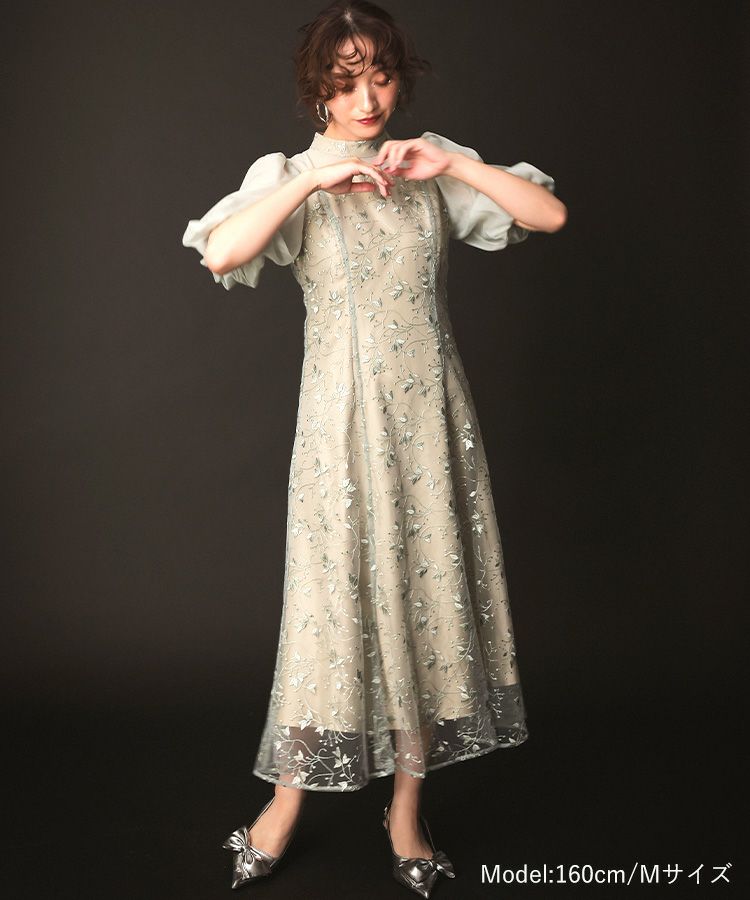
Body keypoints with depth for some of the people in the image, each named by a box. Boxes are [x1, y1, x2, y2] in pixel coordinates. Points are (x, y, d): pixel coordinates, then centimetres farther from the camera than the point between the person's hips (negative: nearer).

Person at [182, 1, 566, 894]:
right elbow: (220, 254, -19)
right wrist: (312, 179, -23)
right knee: (332, 594, 2)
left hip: (430, 413, 3)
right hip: (343, 416, -2)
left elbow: (551, 214, -1)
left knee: (429, 590, 7)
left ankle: (406, 811, 23)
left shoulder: (434, 168, 7)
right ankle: (287, 804, 22)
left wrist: (452, 165, -10)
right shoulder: (290, 176, 0)